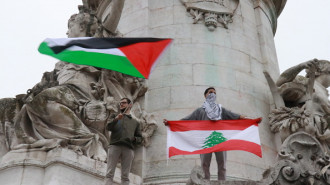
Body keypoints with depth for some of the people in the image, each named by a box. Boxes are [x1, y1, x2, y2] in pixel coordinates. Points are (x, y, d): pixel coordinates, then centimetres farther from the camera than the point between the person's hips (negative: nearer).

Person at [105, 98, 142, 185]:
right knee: (109, 174, -11)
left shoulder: (135, 122, 27)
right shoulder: (115, 116, 24)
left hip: (128, 148, 1)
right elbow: (108, 127, 5)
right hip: (114, 146, -1)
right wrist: (115, 119, -14)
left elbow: (140, 138, 21)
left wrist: (134, 139, -1)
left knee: (125, 176, -6)